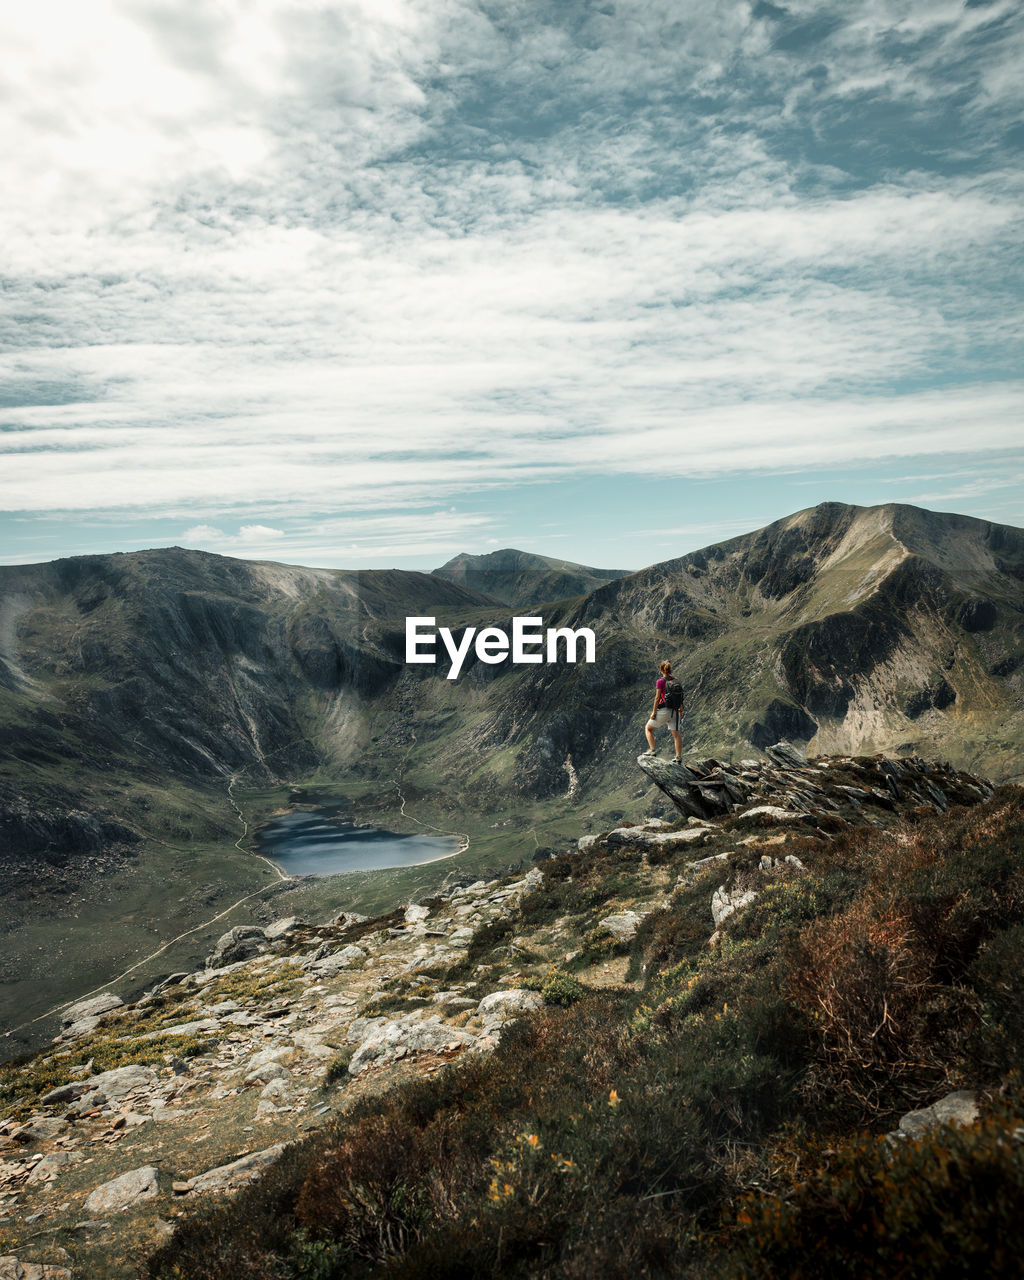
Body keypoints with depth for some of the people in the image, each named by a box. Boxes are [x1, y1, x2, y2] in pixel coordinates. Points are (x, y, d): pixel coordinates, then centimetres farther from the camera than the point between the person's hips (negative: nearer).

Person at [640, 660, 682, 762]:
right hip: (674, 710, 5)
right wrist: (680, 710, 19)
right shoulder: (676, 680, 6)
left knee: (648, 728, 13)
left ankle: (652, 750, 3)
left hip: (663, 711, -5)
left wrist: (653, 712, -8)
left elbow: (657, 698, -12)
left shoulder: (660, 681, -11)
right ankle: (679, 757, 1)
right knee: (676, 734, 5)